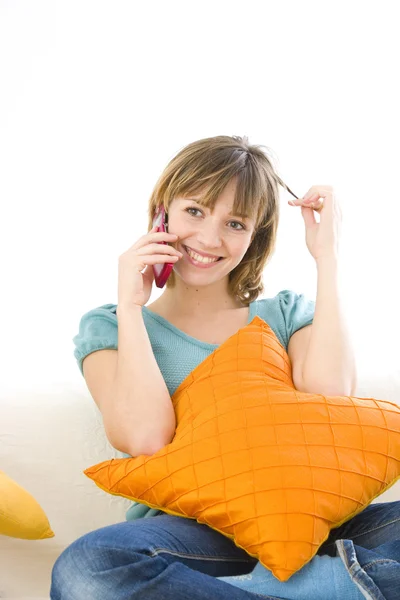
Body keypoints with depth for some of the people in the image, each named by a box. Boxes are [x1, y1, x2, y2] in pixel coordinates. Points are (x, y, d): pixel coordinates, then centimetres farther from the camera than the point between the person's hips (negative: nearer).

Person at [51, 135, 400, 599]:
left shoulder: (287, 313, 16)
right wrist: (130, 305, -3)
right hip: (188, 530, 0)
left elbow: (327, 394, -7)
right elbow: (145, 437, -8)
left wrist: (327, 259, 0)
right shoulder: (108, 327, 11)